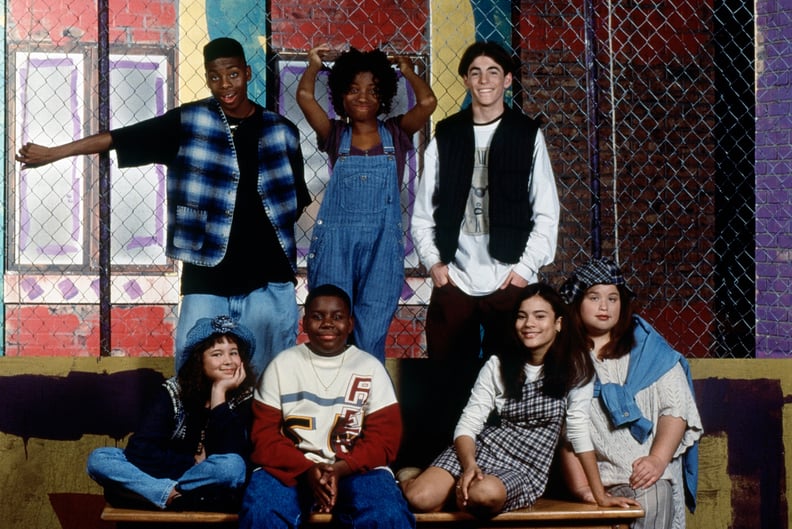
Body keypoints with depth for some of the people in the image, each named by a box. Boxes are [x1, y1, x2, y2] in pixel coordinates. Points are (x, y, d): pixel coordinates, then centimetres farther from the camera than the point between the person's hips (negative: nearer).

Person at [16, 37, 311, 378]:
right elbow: (122, 138, -1)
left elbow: (299, 200, 14)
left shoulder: (281, 132, 6)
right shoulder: (189, 123, 2)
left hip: (269, 280, 1)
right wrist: (53, 153, -3)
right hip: (207, 278, -1)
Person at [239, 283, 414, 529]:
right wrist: (307, 469, -15)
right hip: (292, 468, 0)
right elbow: (264, 433, 3)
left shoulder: (371, 367, 7)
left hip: (356, 469, 0)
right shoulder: (282, 364, 7)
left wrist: (341, 469, -17)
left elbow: (384, 437, 1)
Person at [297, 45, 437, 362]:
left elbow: (427, 102, -5)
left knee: (372, 334, 0)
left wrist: (407, 71, 2)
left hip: (382, 241, 0)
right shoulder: (335, 135, 8)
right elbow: (304, 96, -3)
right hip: (336, 239, 0)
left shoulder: (395, 134, 9)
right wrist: (314, 65, 5)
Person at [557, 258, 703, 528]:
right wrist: (581, 485, -10)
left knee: (650, 500, -27)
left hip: (648, 478, 1)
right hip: (595, 480, -1)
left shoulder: (648, 348, 14)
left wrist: (657, 460, -8)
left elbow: (676, 409, 7)